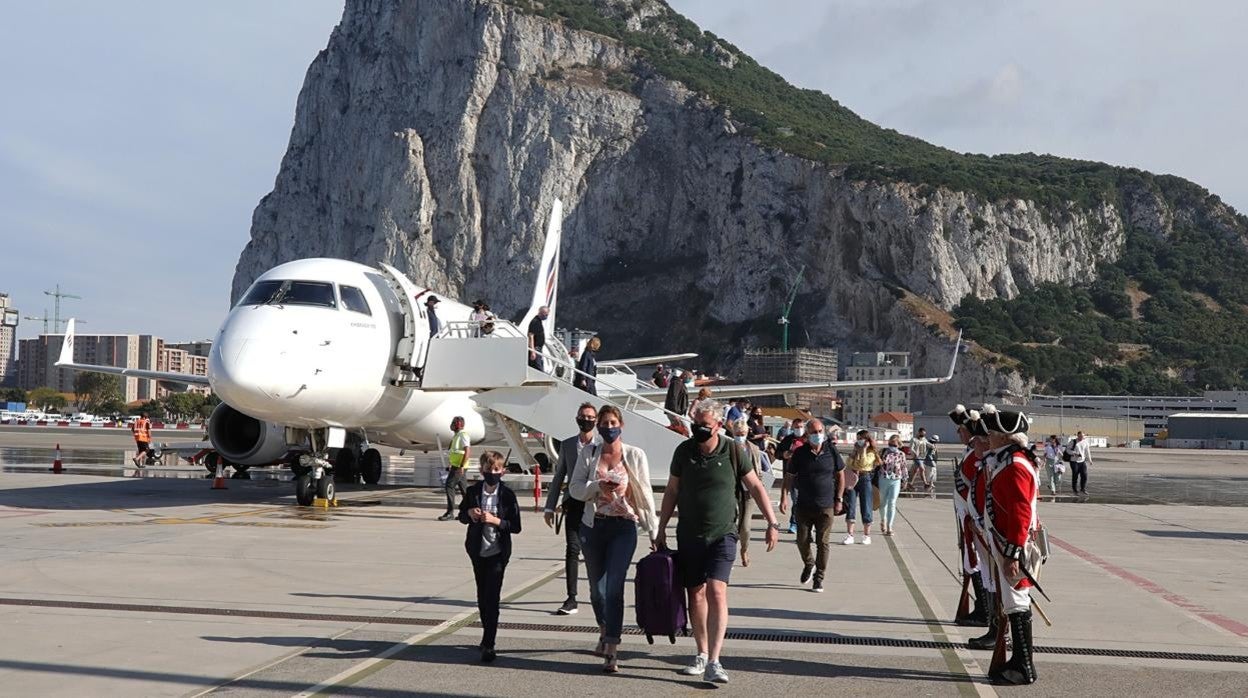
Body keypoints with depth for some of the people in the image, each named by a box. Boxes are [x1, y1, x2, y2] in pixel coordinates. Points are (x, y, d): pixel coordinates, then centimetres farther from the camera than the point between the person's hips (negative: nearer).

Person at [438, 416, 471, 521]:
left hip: (459, 467, -10)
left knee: (449, 486, -12)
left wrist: (462, 466, -26)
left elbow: (467, 452, -21)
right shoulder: (456, 435, 18)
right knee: (463, 488, 11)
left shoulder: (463, 435, -12)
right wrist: (451, 466, 23)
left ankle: (450, 512, -12)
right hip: (456, 466, 10)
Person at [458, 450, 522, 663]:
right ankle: (488, 635, 30)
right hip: (478, 551, 4)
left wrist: (495, 520, -21)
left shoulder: (507, 495, -8)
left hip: (498, 552, -4)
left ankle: (488, 644, -7)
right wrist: (469, 513, -8)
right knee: (482, 596, 14)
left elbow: (515, 526, -7)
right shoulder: (472, 492, 1)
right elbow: (461, 515, 14)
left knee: (492, 597, -9)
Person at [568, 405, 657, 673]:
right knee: (597, 588, 13)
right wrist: (598, 486, -17)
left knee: (614, 588, -11)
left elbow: (646, 494, 1)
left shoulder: (635, 455, -1)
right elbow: (574, 487, 1)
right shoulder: (589, 453, 3)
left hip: (623, 527, -3)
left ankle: (610, 652, -10)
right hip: (593, 526, 3)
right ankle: (605, 632, 40)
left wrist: (653, 532, 0)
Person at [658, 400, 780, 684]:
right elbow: (671, 491, 9)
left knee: (716, 593, -16)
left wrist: (772, 523, -4)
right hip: (689, 535, 3)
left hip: (722, 536, -3)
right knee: (695, 595, 9)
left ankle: (713, 663, -18)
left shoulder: (733, 452, -5)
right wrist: (661, 530, 9)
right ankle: (702, 654, 23)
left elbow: (756, 487, 2)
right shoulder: (684, 451, 0)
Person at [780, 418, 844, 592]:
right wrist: (784, 496, -9)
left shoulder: (831, 451, -2)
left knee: (823, 543, 0)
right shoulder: (800, 453, -2)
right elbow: (789, 476, 3)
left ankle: (819, 578, 10)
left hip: (826, 507, -1)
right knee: (802, 541, 6)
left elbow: (840, 475, 8)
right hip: (803, 506, 1)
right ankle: (808, 565, 35)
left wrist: (839, 499, 4)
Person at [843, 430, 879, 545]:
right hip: (852, 479, 4)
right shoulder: (855, 451, 13)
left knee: (866, 508, 1)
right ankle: (850, 535, 0)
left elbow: (863, 463, -19)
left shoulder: (871, 453, -1)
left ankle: (867, 536, 12)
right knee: (850, 507, -2)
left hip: (865, 479, -4)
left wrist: (864, 449, -15)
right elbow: (848, 466, 12)